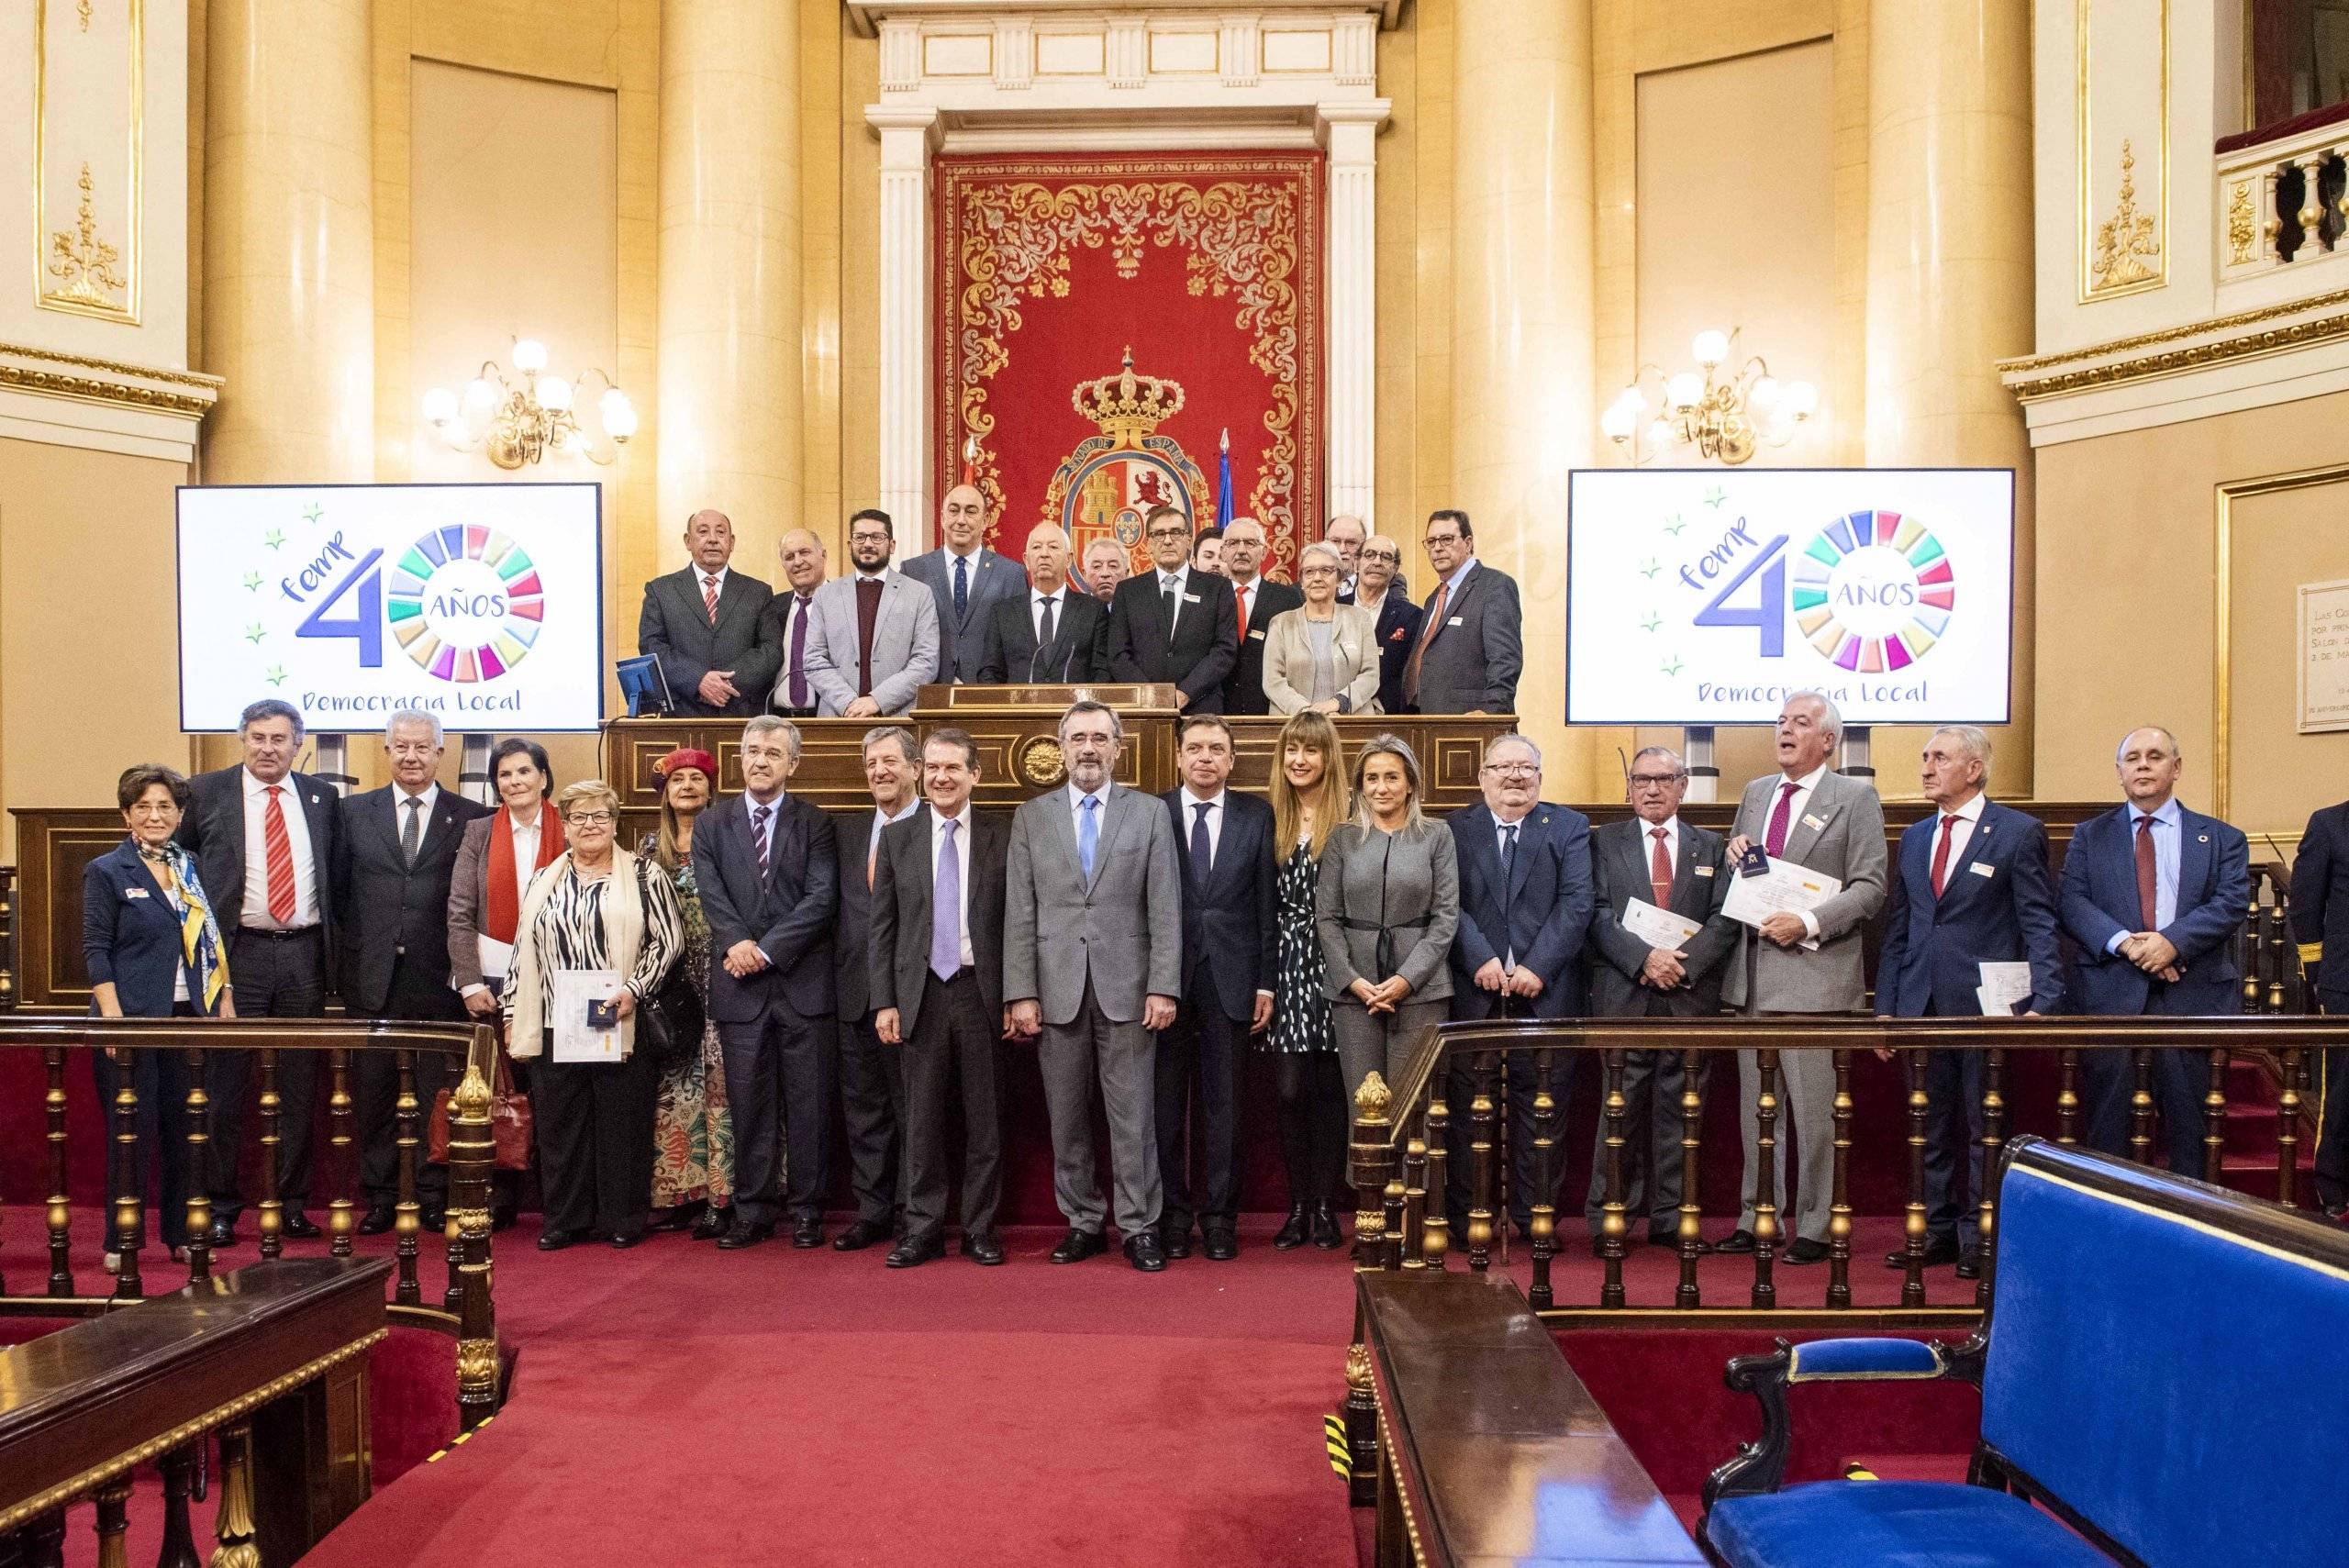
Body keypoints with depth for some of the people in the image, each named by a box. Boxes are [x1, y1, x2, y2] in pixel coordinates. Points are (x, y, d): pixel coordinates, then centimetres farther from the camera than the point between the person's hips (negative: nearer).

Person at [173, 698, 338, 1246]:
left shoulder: (320, 796, 10)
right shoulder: (206, 791, 3)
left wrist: (333, 944, 7)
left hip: (304, 954, 2)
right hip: (237, 953, -2)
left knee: (301, 1086, 7)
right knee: (225, 1084, 2)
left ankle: (293, 1205, 17)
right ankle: (220, 1206, 13)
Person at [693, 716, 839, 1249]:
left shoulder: (814, 825, 5)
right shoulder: (712, 825, 11)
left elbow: (822, 898, -6)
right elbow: (712, 895, 0)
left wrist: (766, 949, -14)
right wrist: (735, 943, -17)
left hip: (802, 983, -1)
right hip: (739, 987, 2)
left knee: (808, 1105, 3)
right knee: (749, 1106, 6)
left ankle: (808, 1211, 14)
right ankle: (753, 1212, 16)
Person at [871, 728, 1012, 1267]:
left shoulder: (1001, 839, 2)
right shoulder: (897, 837, 6)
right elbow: (883, 927, 5)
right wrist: (885, 1001, 0)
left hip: (982, 991, -1)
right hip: (921, 994, 1)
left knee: (985, 1120, 5)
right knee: (922, 1120, 6)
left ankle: (980, 1229, 16)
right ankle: (923, 1230, 16)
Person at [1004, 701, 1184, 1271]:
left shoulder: (1150, 813, 5)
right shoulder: (1031, 817, 8)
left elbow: (1165, 909, 1)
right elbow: (1019, 914, 4)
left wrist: (1163, 987, -7)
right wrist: (1021, 993, -2)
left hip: (1126, 988, -1)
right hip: (1057, 989, 1)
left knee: (1133, 1115, 1)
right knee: (1067, 1117, 8)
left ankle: (1139, 1227, 12)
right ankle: (1082, 1222, 20)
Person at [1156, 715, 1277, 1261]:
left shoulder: (1256, 815, 6)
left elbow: (1267, 904, 5)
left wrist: (1266, 982, 1)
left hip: (1230, 979, 1)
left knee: (1223, 1103, 6)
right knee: (1167, 1102, 5)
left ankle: (1219, 1216, 17)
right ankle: (1173, 1214, 18)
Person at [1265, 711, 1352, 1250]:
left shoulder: (1349, 820, -1)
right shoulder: (1268, 820, 8)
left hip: (1332, 964, -2)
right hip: (1285, 965, 2)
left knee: (1329, 1088, 4)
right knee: (1290, 1089, 0)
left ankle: (1326, 1207, 14)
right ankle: (1298, 1206, 12)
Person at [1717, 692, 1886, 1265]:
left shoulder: (1856, 798, -1)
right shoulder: (1755, 792, 16)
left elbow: (1870, 887, -7)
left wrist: (1809, 923, -19)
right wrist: (1735, 853, 1)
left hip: (1814, 973, -6)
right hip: (1752, 974, 6)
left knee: (1813, 1106, -1)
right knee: (1756, 1104, 11)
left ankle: (1813, 1227, 10)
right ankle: (1758, 1218, 21)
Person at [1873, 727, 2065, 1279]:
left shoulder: (2018, 833, -2)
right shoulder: (1914, 837, 15)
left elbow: (2039, 924, -7)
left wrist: (2044, 1001, -18)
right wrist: (1886, 1005, 10)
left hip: (1986, 1004, -5)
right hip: (1922, 1006, 5)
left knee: (1985, 1129, 4)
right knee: (1930, 1130, 11)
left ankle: (1979, 1239, 15)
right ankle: (1937, 1231, 21)